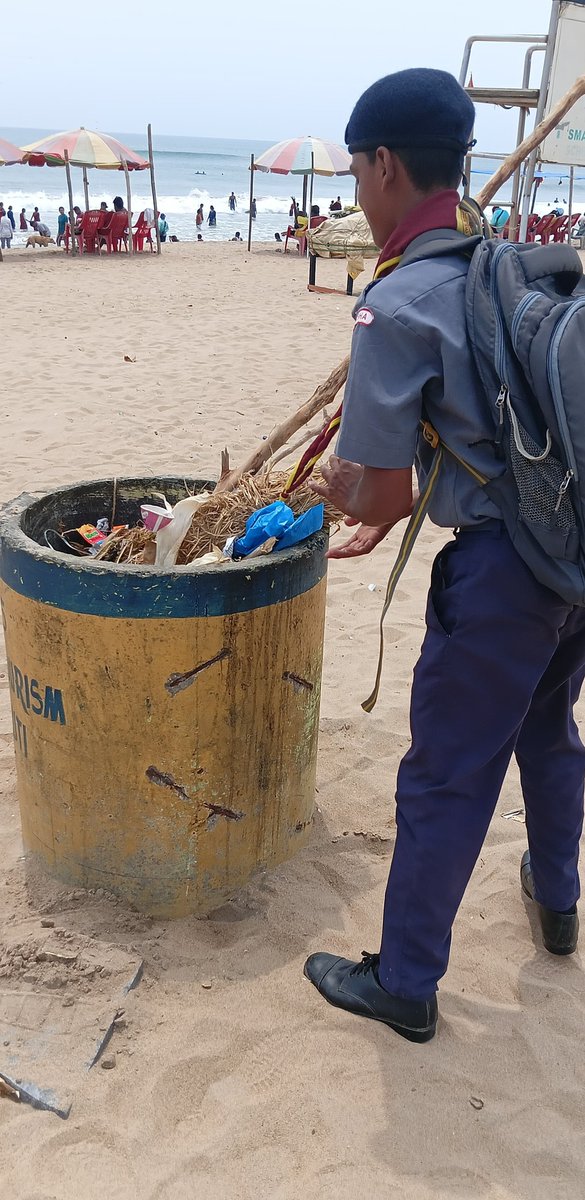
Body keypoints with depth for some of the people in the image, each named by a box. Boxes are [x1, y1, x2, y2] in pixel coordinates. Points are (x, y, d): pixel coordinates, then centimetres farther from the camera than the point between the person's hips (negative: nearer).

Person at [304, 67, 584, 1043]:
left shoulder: (396, 303, -14)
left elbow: (380, 491, -12)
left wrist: (335, 488, 11)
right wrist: (392, 504, 23)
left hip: (500, 568, -8)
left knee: (446, 779, 7)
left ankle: (404, 985, 25)